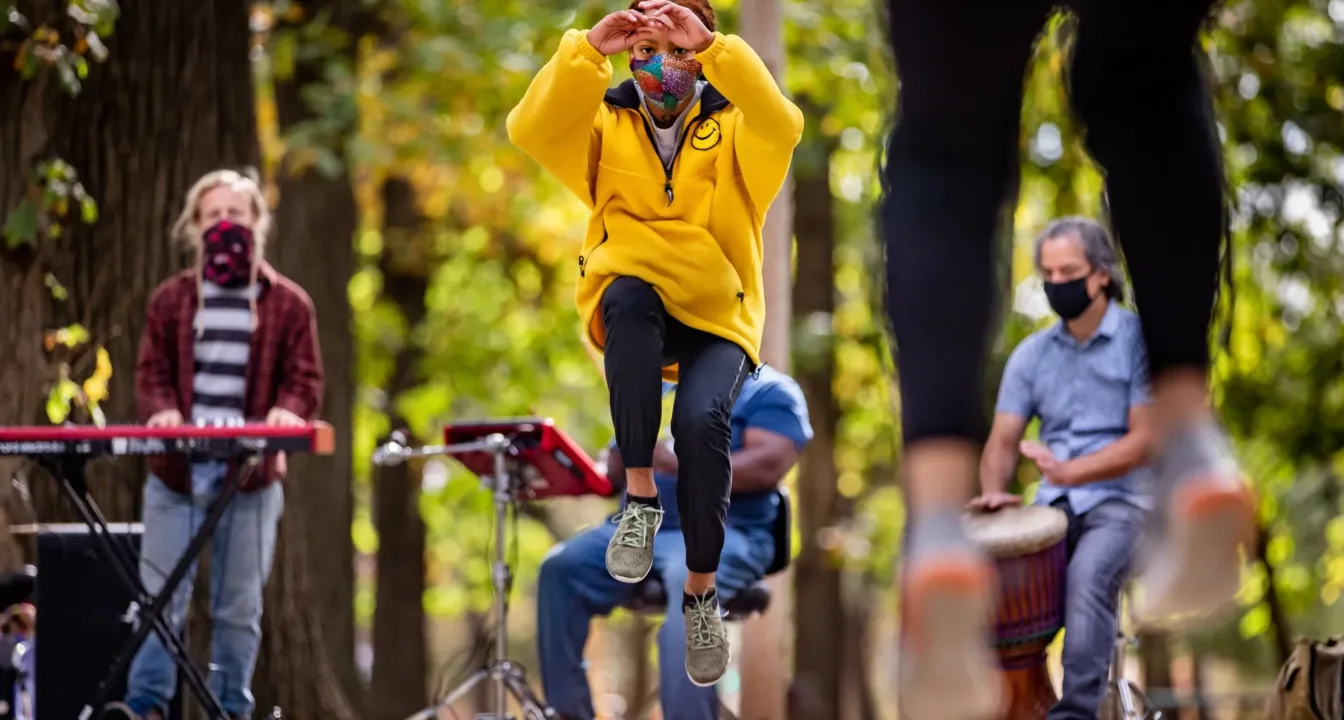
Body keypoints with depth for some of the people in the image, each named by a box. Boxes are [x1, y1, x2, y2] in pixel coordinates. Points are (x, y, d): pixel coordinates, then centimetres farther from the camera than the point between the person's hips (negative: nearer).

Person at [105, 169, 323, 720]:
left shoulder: (288, 303, 7)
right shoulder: (171, 299, 12)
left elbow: (304, 377, 4)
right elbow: (151, 371, 8)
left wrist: (287, 411, -18)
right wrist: (161, 410, -14)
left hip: (251, 472, -1)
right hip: (176, 468, 1)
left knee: (239, 606, 4)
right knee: (159, 595, -3)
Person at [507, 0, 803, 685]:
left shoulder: (733, 126, 2)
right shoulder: (605, 123, 5)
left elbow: (783, 124, -22)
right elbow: (531, 131, -15)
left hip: (718, 316, 0)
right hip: (635, 316, 0)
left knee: (703, 420, -29)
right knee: (628, 293, -37)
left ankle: (702, 590, -6)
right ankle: (640, 495, -28)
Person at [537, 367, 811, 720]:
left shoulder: (769, 391, 4)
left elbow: (769, 466, -14)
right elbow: (616, 472, 19)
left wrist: (682, 464, -24)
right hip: (638, 528, 6)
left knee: (687, 578, -38)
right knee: (562, 566, -18)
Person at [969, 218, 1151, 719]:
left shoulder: (1138, 340, -4)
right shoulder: (1031, 354, 10)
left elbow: (1146, 440, -11)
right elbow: (1002, 440, 7)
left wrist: (1070, 471, -23)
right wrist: (994, 490, -16)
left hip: (1121, 496, -4)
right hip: (1053, 502, 4)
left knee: (1087, 579, -33)